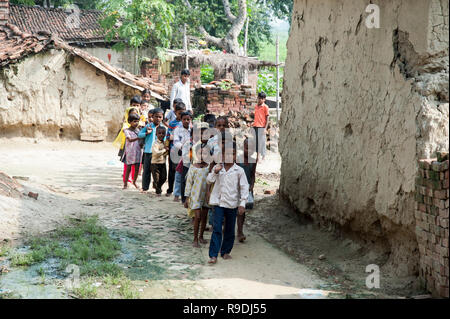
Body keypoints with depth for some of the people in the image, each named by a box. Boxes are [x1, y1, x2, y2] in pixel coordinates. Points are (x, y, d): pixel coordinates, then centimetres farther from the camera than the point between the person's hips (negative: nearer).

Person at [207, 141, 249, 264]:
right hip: (219, 202, 0)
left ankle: (225, 251, 26)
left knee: (229, 230, 10)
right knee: (217, 229, -7)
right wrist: (215, 172, -19)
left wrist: (242, 204, -7)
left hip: (232, 204, 0)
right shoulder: (217, 167, 4)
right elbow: (209, 180, -1)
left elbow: (244, 187, -1)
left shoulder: (239, 170, -2)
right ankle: (213, 255, -8)